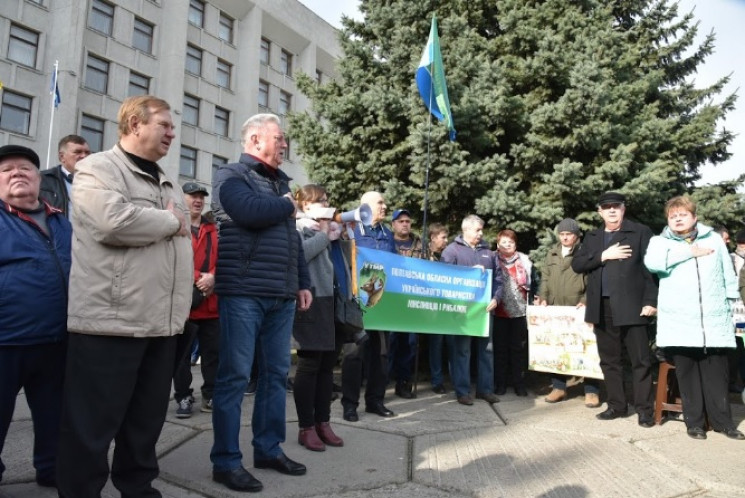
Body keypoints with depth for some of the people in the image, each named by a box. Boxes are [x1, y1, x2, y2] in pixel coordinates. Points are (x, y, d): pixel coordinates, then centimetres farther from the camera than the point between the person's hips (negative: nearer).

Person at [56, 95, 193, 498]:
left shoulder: (168, 184, 20)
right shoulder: (97, 169, -4)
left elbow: (182, 239, 20)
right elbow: (114, 221, -23)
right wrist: (171, 222, -8)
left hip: (162, 322, 8)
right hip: (111, 320, -7)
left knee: (147, 419, 17)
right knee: (92, 424, 3)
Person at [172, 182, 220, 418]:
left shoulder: (212, 229, 16)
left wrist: (213, 277, -9)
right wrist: (197, 278, -17)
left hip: (212, 301, 5)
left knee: (213, 351, 7)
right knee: (182, 353, 5)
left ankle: (210, 396, 18)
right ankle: (183, 397, 16)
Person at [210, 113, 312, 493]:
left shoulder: (280, 183, 20)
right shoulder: (230, 176, -1)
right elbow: (249, 211, -22)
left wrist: (303, 283, 15)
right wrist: (288, 205, -4)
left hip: (282, 295, 7)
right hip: (243, 293, -7)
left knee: (276, 373, 11)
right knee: (235, 375, -1)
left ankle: (269, 449, 24)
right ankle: (226, 461, 10)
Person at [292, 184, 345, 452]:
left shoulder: (329, 228, 19)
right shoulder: (298, 227, -1)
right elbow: (300, 253, -20)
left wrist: (337, 235, 7)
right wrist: (323, 234, -8)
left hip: (330, 300, 7)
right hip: (310, 301, -7)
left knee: (327, 363, 9)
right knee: (309, 363, -3)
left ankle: (323, 422, 20)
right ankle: (306, 427, 7)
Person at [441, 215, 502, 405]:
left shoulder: (487, 251, 14)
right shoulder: (452, 250, 0)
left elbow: (498, 278, 12)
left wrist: (496, 298, -3)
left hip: (485, 308, 5)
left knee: (487, 349, 10)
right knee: (462, 350, 0)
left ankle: (485, 388, 21)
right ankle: (462, 391, 8)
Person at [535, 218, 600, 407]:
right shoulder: (552, 254, 15)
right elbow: (545, 278, 15)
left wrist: (586, 301, -16)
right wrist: (543, 297, 1)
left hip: (578, 310, -5)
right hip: (555, 310, 5)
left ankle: (591, 391, 9)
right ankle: (559, 387, 19)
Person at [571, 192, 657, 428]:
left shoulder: (641, 232, 2)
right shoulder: (592, 237, 15)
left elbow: (651, 267, -4)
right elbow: (576, 264, 4)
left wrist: (650, 301, -11)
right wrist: (603, 255, -9)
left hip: (631, 306, -4)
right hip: (603, 307, 4)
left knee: (641, 360, 1)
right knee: (609, 360, 10)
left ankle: (644, 409, 11)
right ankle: (616, 405, 21)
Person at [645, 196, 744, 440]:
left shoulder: (714, 239, 13)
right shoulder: (660, 242, 7)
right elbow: (652, 262, -16)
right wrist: (690, 251, -9)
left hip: (714, 322, 1)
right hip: (679, 323, -1)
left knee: (717, 373, 4)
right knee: (687, 374, 3)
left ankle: (722, 420, 15)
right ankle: (694, 422, 13)